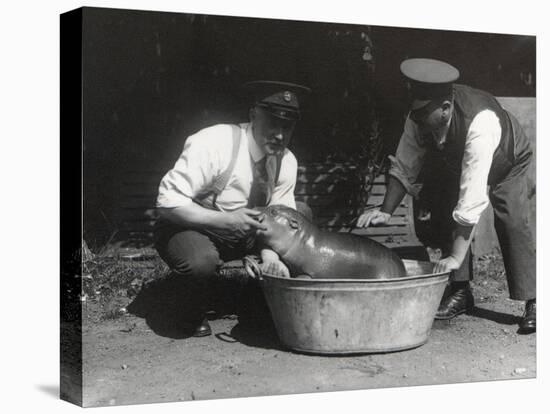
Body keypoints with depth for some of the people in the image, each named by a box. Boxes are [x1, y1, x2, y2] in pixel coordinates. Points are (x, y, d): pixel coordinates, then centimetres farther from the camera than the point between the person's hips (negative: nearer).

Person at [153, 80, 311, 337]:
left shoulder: (287, 162, -8)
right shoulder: (212, 144, -27)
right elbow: (168, 202, -28)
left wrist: (270, 256, -28)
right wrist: (224, 220, -35)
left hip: (242, 232, 7)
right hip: (191, 228, -6)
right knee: (200, 262, -40)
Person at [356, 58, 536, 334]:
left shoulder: (480, 122, -47)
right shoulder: (418, 118, -28)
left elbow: (473, 192, -49)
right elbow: (403, 166, -15)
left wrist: (456, 256, -50)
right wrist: (386, 210, -29)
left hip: (508, 166, -6)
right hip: (454, 165, 6)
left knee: (512, 221, -23)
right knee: (447, 216, -10)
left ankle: (532, 303, -16)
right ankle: (460, 292, 1)